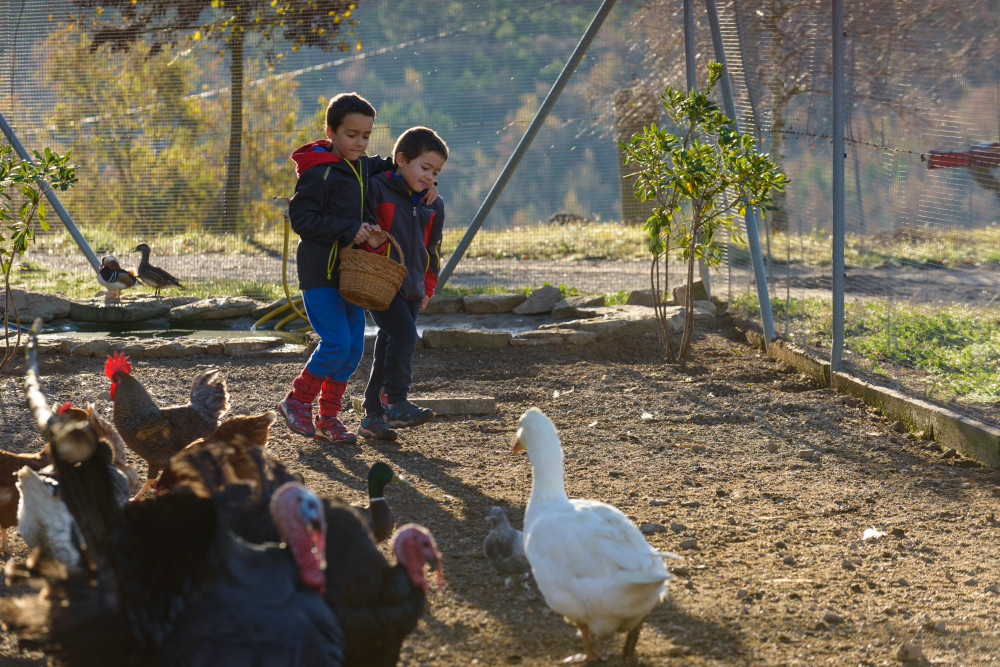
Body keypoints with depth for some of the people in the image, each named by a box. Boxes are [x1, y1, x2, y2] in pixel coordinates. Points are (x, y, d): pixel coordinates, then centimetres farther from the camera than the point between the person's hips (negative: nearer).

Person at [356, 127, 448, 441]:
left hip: (411, 288, 7)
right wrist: (369, 241, -21)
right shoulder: (377, 188, -7)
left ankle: (373, 416, 14)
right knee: (403, 334, -22)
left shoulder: (433, 205, 13)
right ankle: (395, 404, -13)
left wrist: (427, 286, 21)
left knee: (389, 350, 7)